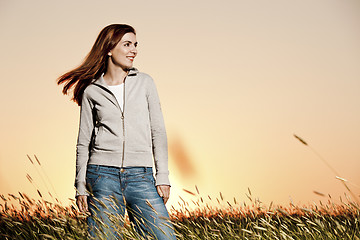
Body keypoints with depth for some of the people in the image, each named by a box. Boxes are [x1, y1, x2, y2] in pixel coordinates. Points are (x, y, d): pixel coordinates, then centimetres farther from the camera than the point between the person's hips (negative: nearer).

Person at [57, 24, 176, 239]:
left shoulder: (144, 82, 9)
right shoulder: (92, 91, 6)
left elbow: (158, 132, 8)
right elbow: (84, 142, 10)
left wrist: (162, 176, 1)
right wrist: (81, 186, 4)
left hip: (141, 177, 1)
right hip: (103, 175, -1)